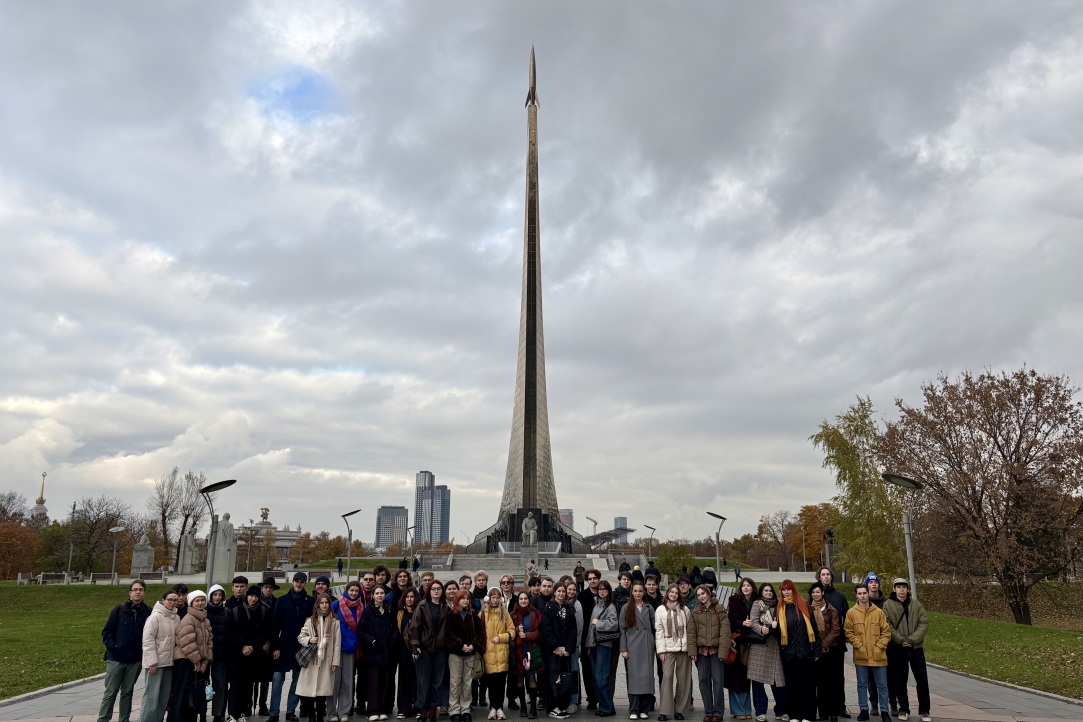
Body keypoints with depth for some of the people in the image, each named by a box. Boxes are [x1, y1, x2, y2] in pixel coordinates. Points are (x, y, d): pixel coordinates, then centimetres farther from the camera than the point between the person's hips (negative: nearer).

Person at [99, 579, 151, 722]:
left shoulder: (148, 612, -2)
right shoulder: (119, 610, -4)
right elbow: (107, 631, -1)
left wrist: (144, 649, -4)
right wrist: (112, 646, -11)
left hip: (135, 660, 1)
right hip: (116, 658, -1)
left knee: (127, 692, 12)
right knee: (110, 692, 5)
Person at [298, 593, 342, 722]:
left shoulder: (335, 621, 0)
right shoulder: (310, 620, 5)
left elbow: (337, 643, 0)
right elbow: (300, 637, 9)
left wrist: (335, 661, -3)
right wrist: (309, 640, -12)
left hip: (327, 660, -1)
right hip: (311, 659, 1)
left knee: (323, 688, 2)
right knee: (310, 688, 0)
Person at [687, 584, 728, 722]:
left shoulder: (719, 610, 1)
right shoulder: (695, 612, 8)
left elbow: (725, 632, -5)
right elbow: (691, 633, 3)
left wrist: (723, 651, -14)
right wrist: (692, 651, -6)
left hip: (715, 650, -2)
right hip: (701, 651, 2)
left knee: (717, 681, -1)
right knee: (704, 680, 5)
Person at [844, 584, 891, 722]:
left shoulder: (878, 611, 1)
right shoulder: (851, 612, -1)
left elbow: (886, 631, 2)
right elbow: (849, 632, -1)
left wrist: (879, 646, -7)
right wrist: (859, 646, -10)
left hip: (878, 656, 0)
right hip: (860, 656, 0)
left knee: (882, 685, 7)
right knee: (862, 684, 8)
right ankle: (864, 710, 18)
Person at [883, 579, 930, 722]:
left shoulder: (916, 604, 5)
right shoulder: (887, 605, -2)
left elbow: (924, 623, -3)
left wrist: (912, 640, -14)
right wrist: (901, 640, -17)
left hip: (916, 647, 2)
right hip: (897, 648, -2)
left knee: (922, 678, 2)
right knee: (900, 680, 6)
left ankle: (924, 710, 14)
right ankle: (904, 709, 18)